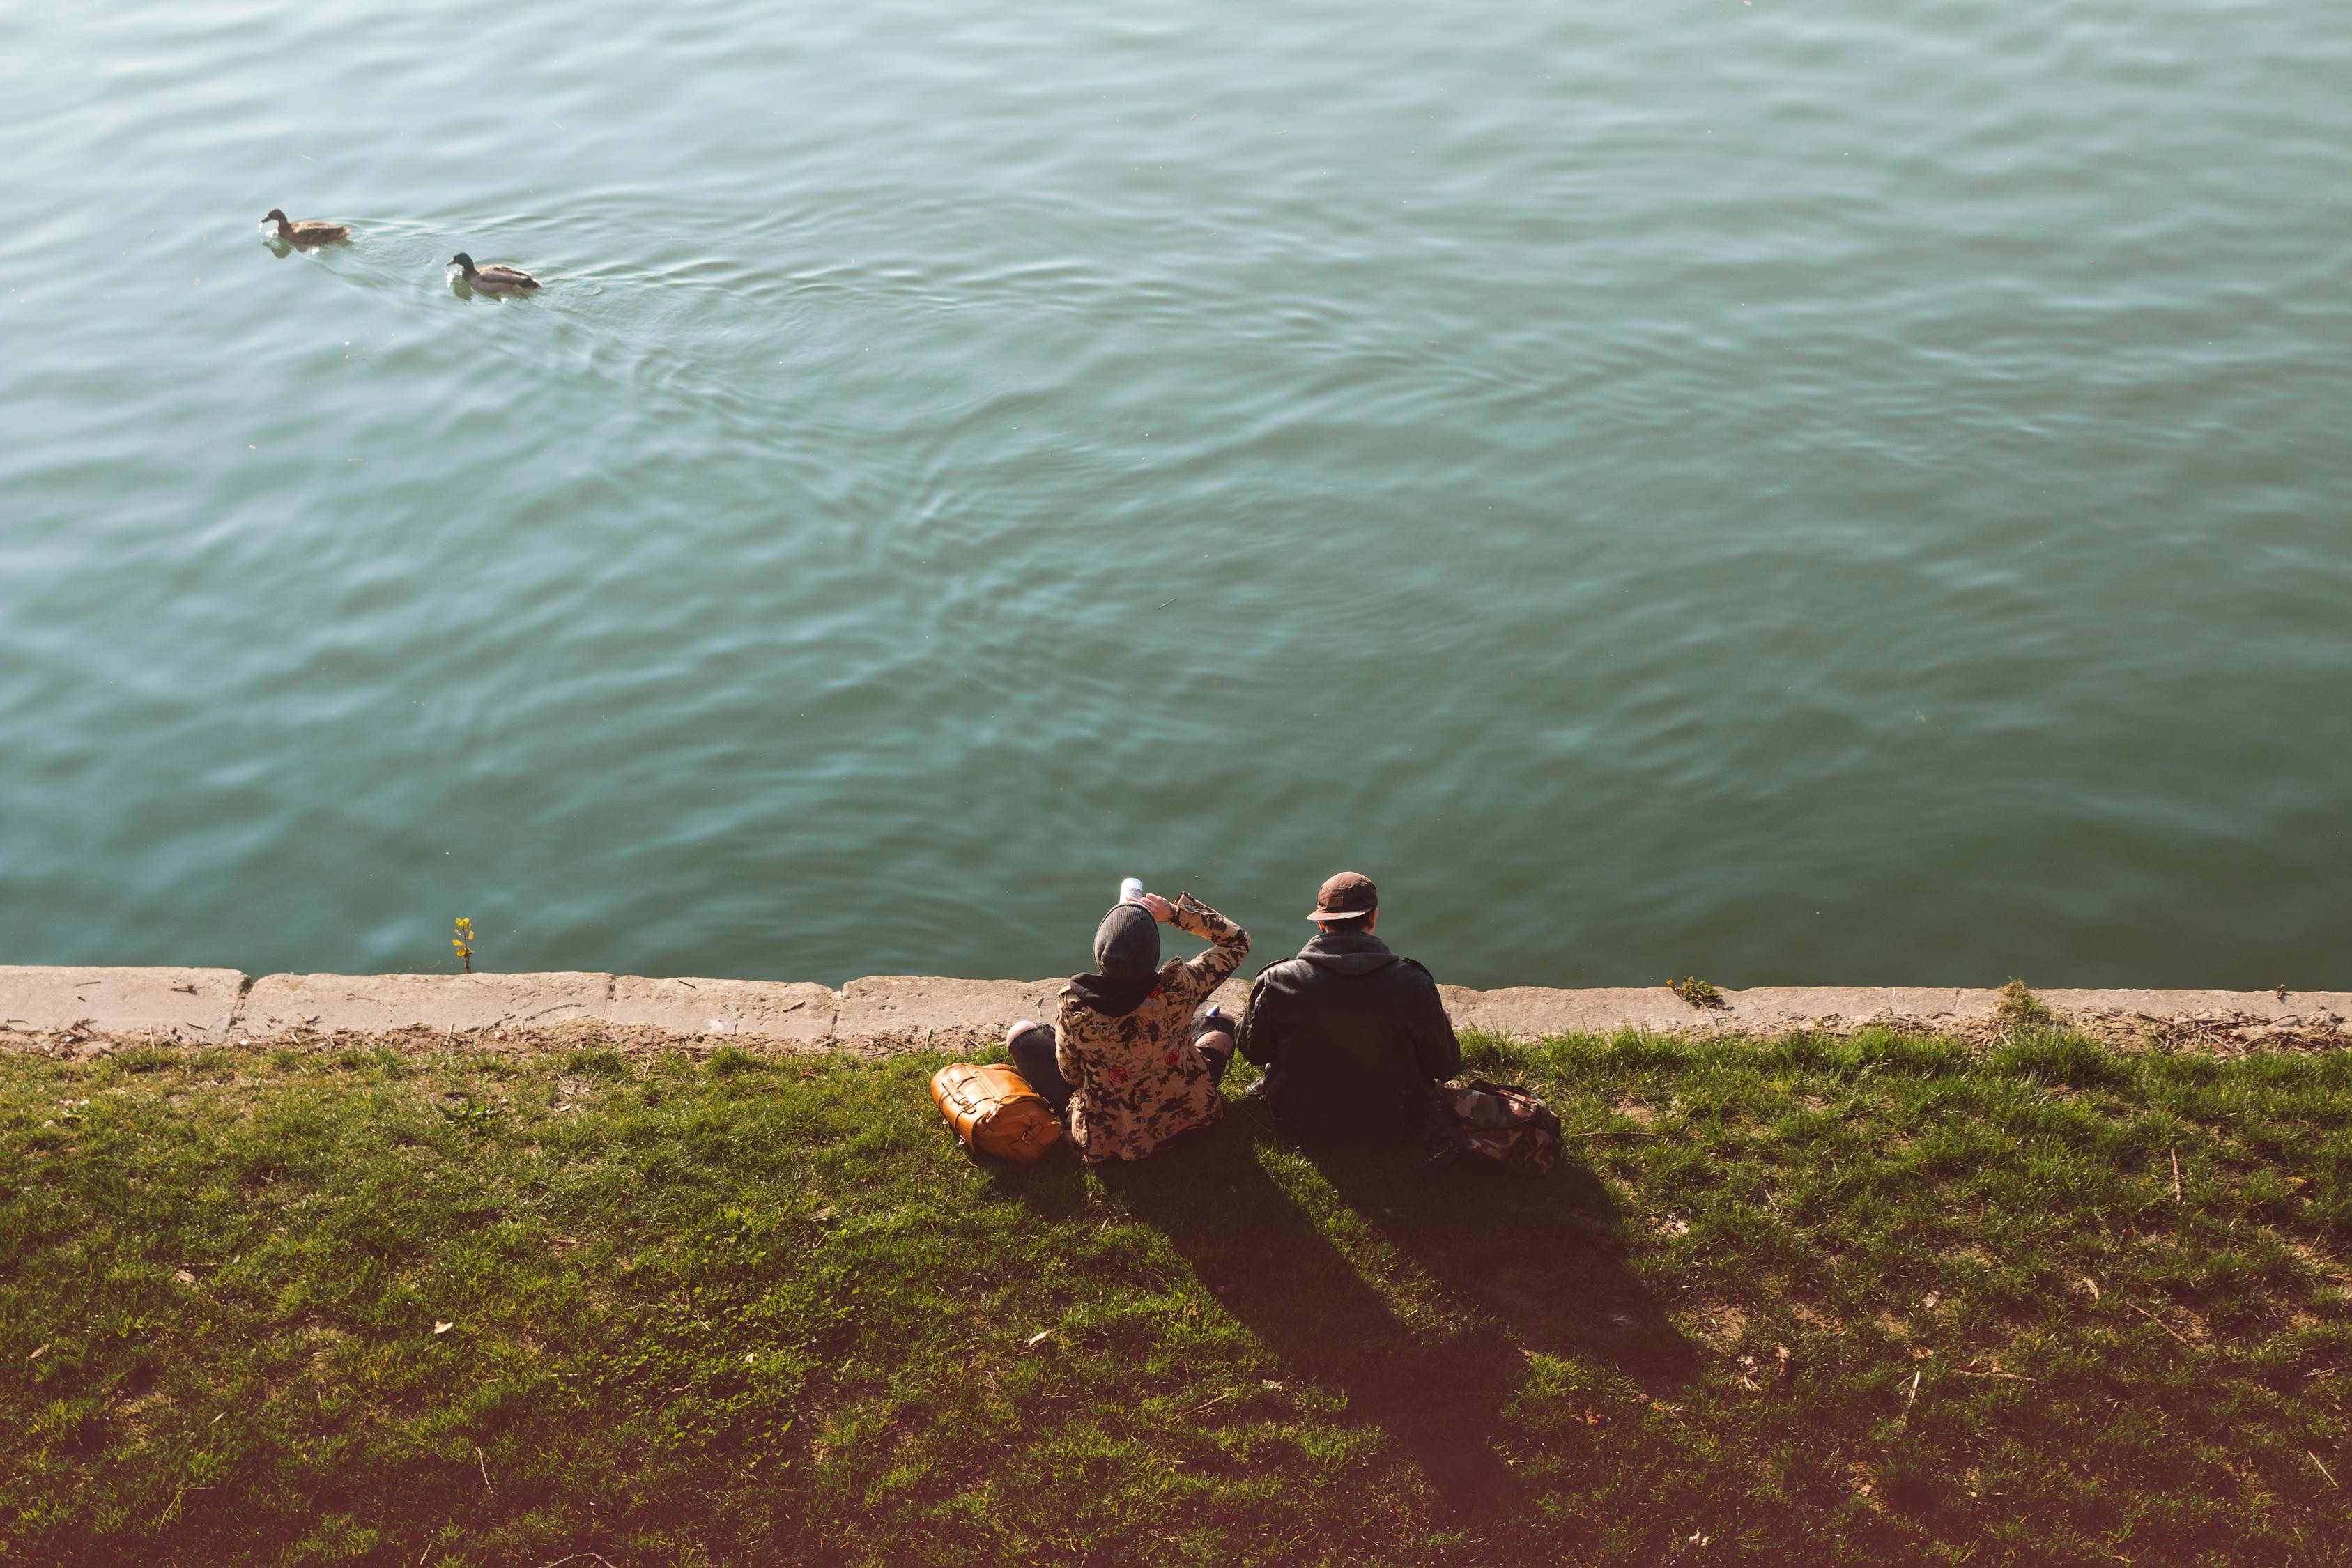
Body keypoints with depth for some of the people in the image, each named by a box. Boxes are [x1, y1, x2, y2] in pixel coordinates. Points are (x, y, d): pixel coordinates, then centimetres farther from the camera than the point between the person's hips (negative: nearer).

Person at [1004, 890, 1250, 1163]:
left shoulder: (1074, 1009, -30)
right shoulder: (1177, 989, -30)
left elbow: (1071, 1075, -9)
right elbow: (1238, 942, -11)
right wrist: (1175, 912, -12)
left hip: (1105, 1140, -1)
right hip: (1183, 1119, 1)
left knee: (1021, 1033, 15)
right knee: (1221, 1020, 25)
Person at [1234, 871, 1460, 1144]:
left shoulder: (1277, 983, -17)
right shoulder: (1412, 985, -19)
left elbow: (1253, 1051, 0)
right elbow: (1447, 1067, -8)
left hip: (1300, 1125, 1)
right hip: (1392, 1129, -1)